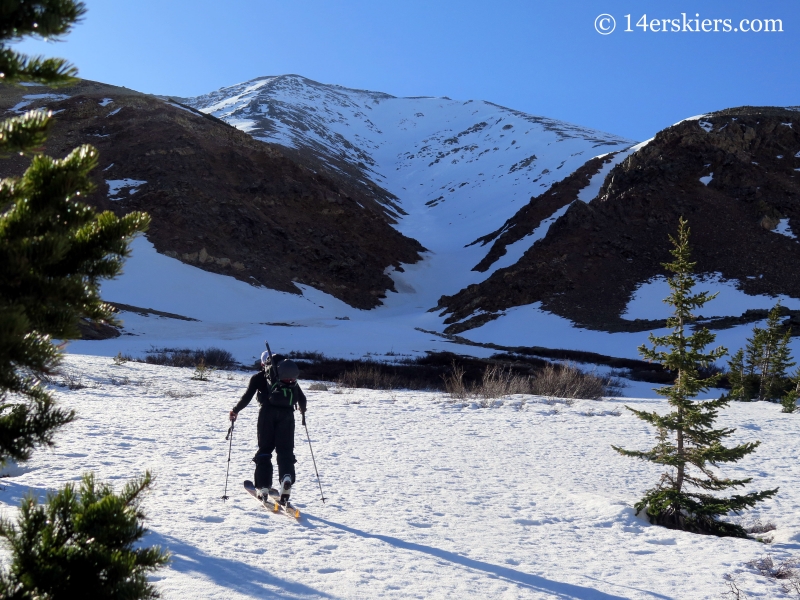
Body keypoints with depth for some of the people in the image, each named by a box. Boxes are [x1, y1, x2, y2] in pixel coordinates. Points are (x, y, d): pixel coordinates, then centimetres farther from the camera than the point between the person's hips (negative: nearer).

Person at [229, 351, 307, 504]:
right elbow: (302, 398, 21)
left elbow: (247, 396, 5)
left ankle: (263, 486, 3)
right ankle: (287, 477, -21)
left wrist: (235, 411, 19)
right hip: (287, 413, 2)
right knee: (285, 449, 5)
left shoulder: (259, 377, 14)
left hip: (268, 412, -2)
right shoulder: (290, 378, 21)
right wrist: (302, 409, 42)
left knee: (264, 448, 8)